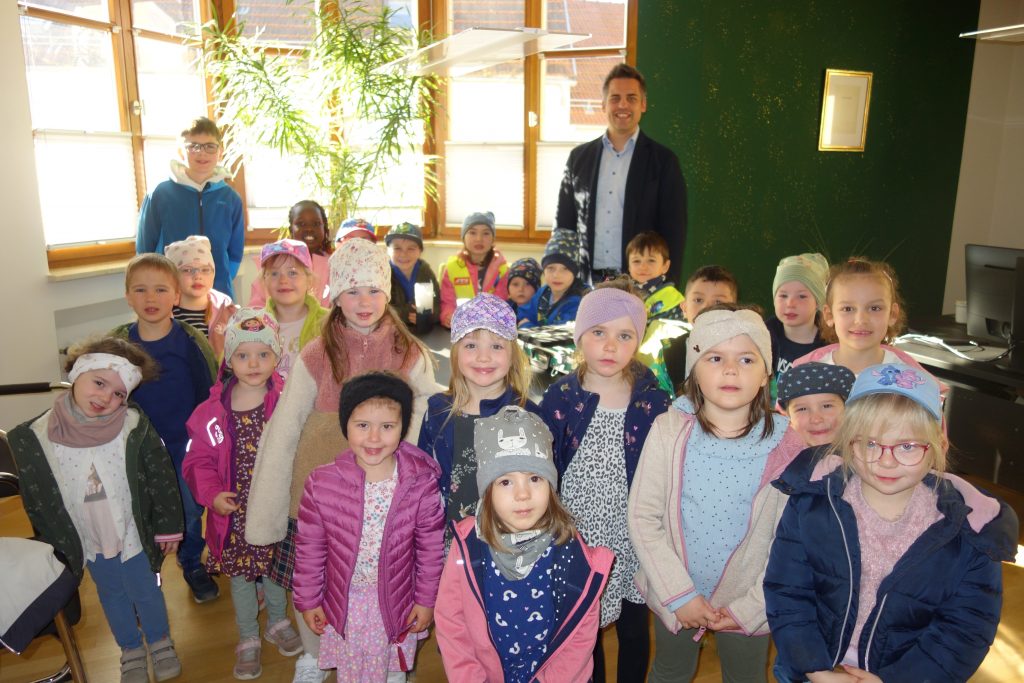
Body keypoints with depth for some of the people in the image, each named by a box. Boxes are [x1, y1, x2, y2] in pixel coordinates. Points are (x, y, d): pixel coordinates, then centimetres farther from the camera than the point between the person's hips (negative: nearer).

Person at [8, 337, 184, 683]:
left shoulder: (135, 428, -21)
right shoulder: (34, 438, -16)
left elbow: (161, 479, -11)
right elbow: (34, 498, -4)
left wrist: (167, 528, -4)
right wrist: (52, 543, 1)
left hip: (134, 536, -2)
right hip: (88, 542, 2)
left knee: (145, 592, 18)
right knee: (112, 596, 23)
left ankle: (160, 642, 45)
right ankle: (131, 649, 47)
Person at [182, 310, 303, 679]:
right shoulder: (212, 411, -10)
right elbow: (198, 459, -3)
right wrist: (212, 494, -17)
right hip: (234, 513, 1)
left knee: (276, 566, 20)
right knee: (239, 575, 16)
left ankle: (277, 622, 47)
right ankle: (248, 638, 39)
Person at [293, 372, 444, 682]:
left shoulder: (421, 483, -19)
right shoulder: (322, 483, -18)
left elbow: (431, 548, -8)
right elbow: (309, 548, -5)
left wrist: (426, 600, -2)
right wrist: (308, 600, 1)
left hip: (396, 604, 0)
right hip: (343, 603, 1)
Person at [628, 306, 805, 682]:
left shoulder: (785, 445, -15)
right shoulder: (669, 431, -14)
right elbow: (642, 517, -12)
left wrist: (749, 607, -12)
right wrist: (679, 594, -14)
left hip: (747, 603, 0)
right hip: (673, 596, 1)